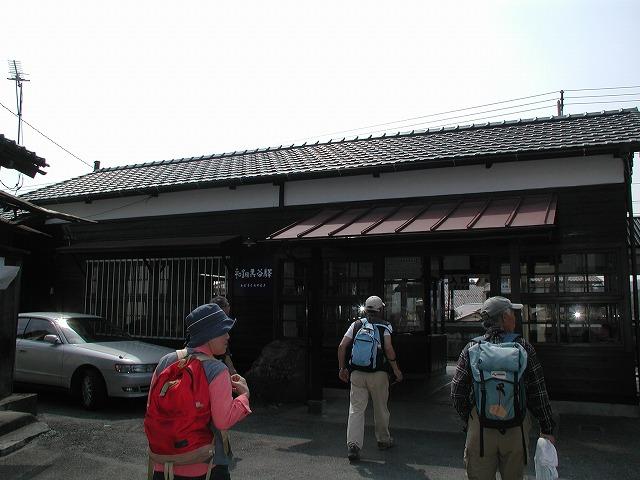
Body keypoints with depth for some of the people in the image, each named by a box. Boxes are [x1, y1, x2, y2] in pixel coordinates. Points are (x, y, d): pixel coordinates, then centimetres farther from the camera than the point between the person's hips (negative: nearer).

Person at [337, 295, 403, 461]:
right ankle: (383, 440, 32)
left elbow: (342, 346, 1)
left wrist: (342, 368, 9)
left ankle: (353, 444, -10)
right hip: (378, 373, -1)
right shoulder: (385, 326, -1)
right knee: (381, 409, 16)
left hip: (357, 374, 2)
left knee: (356, 409, 1)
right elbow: (388, 349, -15)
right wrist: (396, 369, -6)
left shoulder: (356, 325, 7)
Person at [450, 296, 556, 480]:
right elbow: (538, 392, -2)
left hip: (480, 424, 0)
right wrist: (546, 429, 6)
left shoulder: (471, 348, -4)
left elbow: (457, 392, -2)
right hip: (517, 426, 0)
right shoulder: (523, 347, -5)